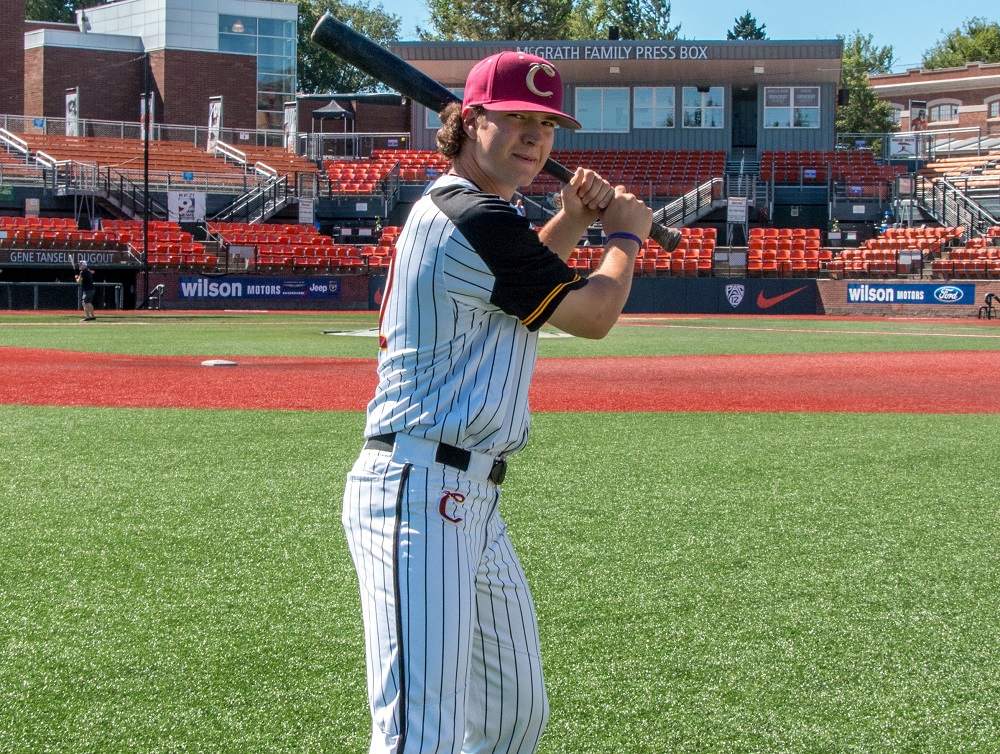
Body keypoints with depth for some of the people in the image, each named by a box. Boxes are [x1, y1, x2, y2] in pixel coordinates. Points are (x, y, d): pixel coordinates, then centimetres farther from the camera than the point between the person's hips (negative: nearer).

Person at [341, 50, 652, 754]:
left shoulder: (447, 208, 16)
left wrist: (572, 221, 18)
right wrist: (626, 235, 13)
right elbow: (592, 315, -6)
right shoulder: (477, 219, -15)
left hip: (472, 502, 11)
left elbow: (520, 276, 35)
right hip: (418, 492, -11)